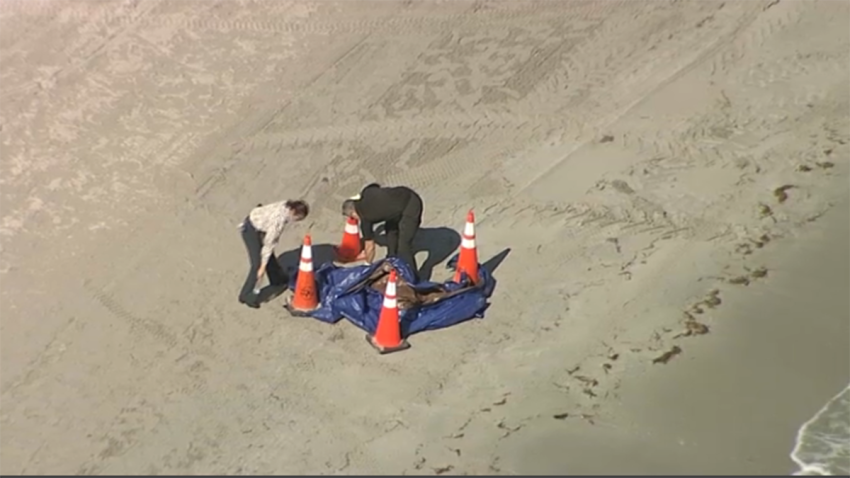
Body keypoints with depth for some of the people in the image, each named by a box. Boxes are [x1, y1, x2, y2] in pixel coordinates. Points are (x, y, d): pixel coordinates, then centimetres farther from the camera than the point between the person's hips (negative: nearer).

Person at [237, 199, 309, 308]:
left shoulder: (287, 207, -14)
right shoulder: (280, 218, -36)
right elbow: (268, 244, -30)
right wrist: (262, 267, -24)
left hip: (260, 227, 9)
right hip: (251, 229, -8)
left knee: (270, 258, 23)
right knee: (258, 264, -10)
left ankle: (277, 280, 47)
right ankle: (246, 296, 2)